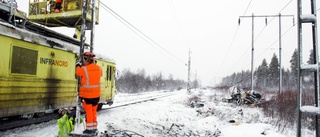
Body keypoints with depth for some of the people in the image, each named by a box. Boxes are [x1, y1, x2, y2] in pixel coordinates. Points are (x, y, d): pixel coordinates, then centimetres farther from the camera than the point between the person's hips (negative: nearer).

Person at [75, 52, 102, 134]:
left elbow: (78, 72, 4)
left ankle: (89, 129, 9)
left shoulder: (84, 69, -17)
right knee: (94, 111, 15)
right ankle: (94, 127, 24)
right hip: (96, 94, 5)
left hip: (86, 94, -5)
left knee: (88, 111, 4)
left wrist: (78, 65, 23)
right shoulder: (98, 68, -3)